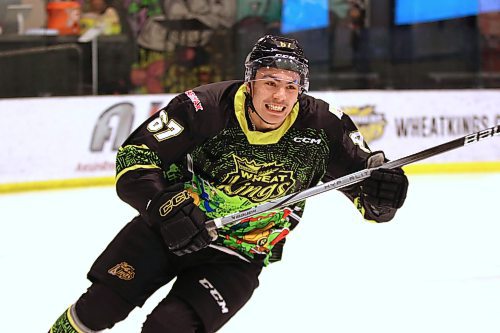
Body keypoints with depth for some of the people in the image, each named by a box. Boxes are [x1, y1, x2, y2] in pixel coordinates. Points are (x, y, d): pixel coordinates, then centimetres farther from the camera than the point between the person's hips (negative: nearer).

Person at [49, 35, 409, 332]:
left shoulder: (322, 125, -17)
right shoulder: (206, 107, -22)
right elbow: (135, 154, -20)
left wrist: (380, 193, -34)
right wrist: (166, 204, -37)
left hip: (237, 257, 0)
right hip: (169, 228, 0)